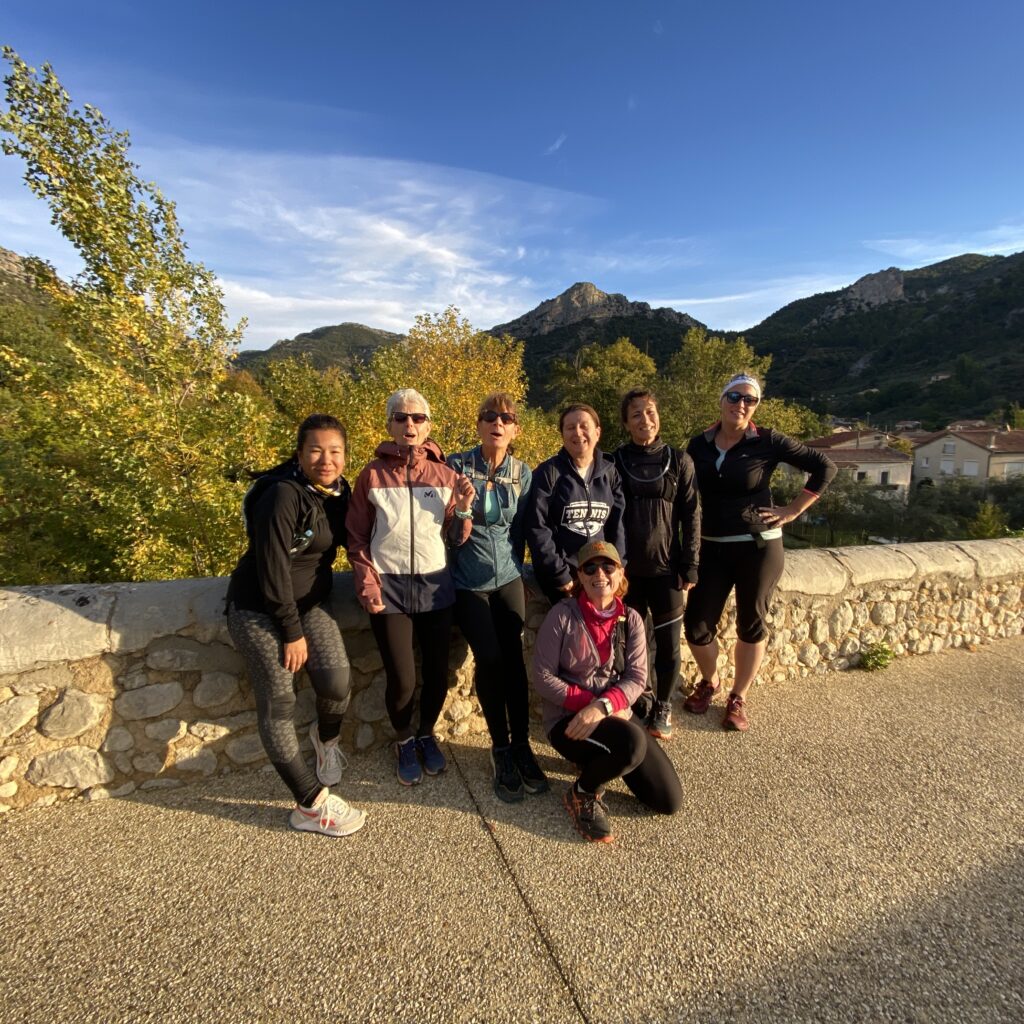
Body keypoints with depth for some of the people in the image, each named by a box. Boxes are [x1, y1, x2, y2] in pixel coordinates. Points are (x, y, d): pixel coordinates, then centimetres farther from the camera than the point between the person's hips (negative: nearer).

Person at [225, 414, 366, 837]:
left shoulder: (338, 491, -1)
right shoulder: (283, 495, -22)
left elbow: (347, 539, 14)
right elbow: (272, 567, -21)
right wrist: (292, 632, -17)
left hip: (309, 603, 5)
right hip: (259, 608, -5)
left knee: (336, 679, -12)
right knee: (278, 702, -7)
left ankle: (326, 738, 21)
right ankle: (312, 805, 6)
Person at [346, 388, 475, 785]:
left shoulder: (445, 474, 2)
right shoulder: (373, 474, -2)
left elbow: (457, 539, 4)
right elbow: (357, 538, 2)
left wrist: (462, 509, -14)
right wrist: (368, 585, -7)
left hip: (436, 587, 2)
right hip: (389, 589, -1)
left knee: (438, 674, 7)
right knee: (402, 680, 0)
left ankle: (427, 734, 38)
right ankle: (404, 741, 32)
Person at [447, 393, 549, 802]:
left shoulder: (522, 472, 2)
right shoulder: (457, 465, -7)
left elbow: (520, 530, 10)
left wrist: (514, 566, 9)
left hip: (507, 578, 2)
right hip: (468, 582, -2)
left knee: (513, 657, -4)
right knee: (489, 659, -8)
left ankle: (521, 745, 14)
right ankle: (501, 747, 13)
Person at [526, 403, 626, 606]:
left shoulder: (610, 473, 6)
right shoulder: (548, 472, -6)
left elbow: (617, 525, 6)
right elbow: (537, 528, -10)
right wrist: (559, 575, -13)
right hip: (560, 578, -3)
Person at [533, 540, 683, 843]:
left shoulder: (631, 619, -1)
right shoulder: (562, 615, -14)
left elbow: (637, 678, -8)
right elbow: (543, 677, -14)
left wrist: (603, 707, -26)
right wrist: (589, 704, -20)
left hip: (616, 715, 5)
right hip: (568, 719, -5)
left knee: (669, 801, 2)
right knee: (633, 743, -35)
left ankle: (601, 762, 27)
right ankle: (582, 795, -4)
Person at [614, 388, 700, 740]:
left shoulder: (679, 460, 3)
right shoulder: (616, 461, 2)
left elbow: (690, 515, 2)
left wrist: (689, 565, -3)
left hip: (665, 567, 0)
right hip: (626, 567, 0)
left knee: (669, 642, 6)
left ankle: (662, 707, 27)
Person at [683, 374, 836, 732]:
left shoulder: (768, 442, -7)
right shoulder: (699, 444, 1)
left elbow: (825, 466, -3)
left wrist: (793, 511, -7)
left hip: (758, 546, -2)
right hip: (712, 548, 3)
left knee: (751, 624, 9)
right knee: (696, 624, 2)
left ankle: (737, 699, 28)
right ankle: (709, 682, 32)